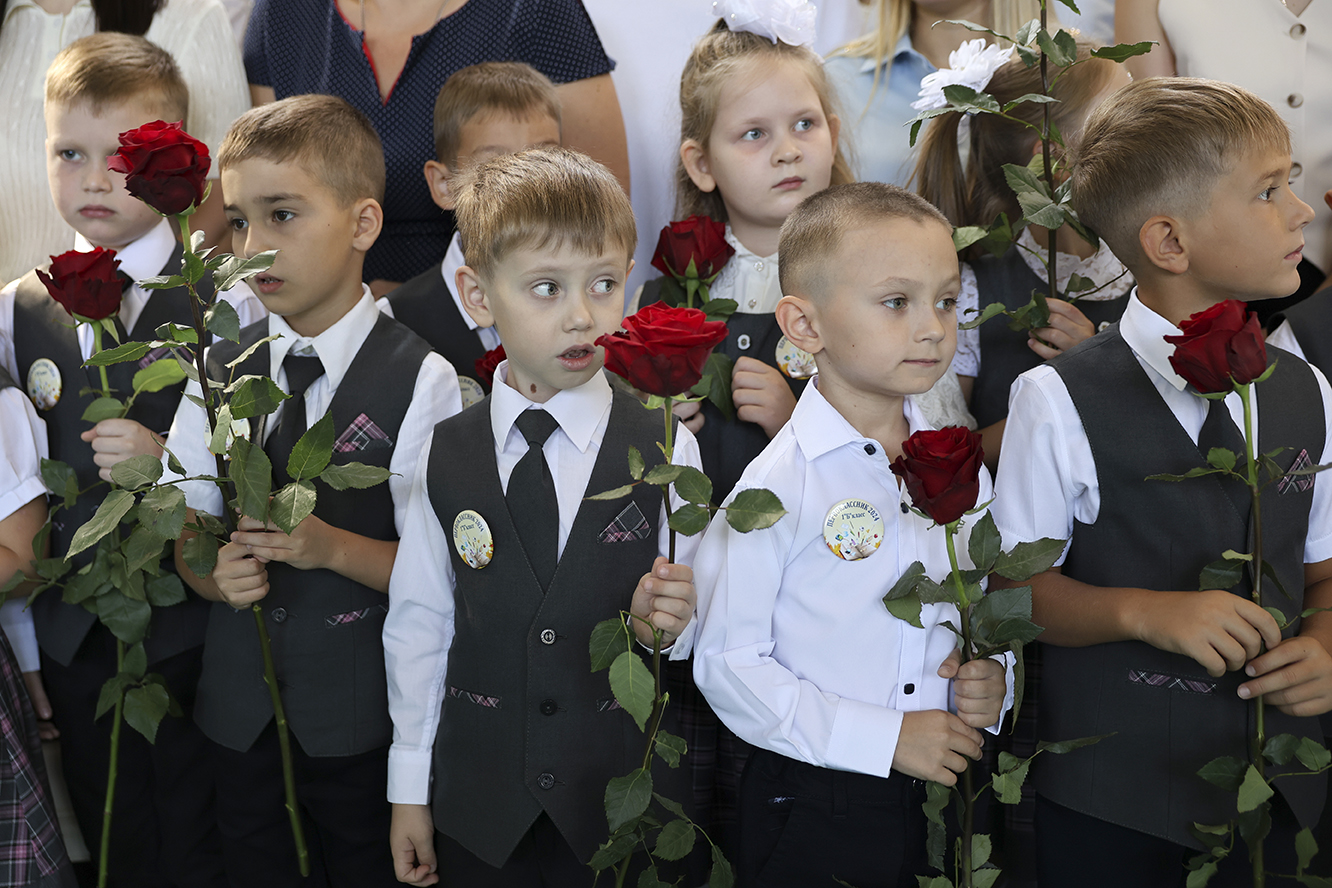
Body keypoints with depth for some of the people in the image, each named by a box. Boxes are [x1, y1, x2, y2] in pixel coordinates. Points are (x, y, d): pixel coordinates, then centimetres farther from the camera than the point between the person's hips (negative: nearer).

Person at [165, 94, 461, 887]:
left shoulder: (421, 381, -12)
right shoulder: (221, 368, 1)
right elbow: (184, 530, 5)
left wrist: (332, 546, -26)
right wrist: (217, 571, -16)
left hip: (361, 713, -4)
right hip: (239, 700, 4)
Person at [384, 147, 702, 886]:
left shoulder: (665, 449, -7)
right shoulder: (447, 456, -2)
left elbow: (689, 620, -3)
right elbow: (418, 623, 3)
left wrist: (664, 625, -26)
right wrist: (410, 789, 5)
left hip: (624, 802, -1)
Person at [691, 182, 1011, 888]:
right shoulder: (779, 484, -14)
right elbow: (726, 662, -15)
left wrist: (993, 683, -5)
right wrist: (883, 737, -18)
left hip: (938, 797, 5)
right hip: (809, 818, -5)